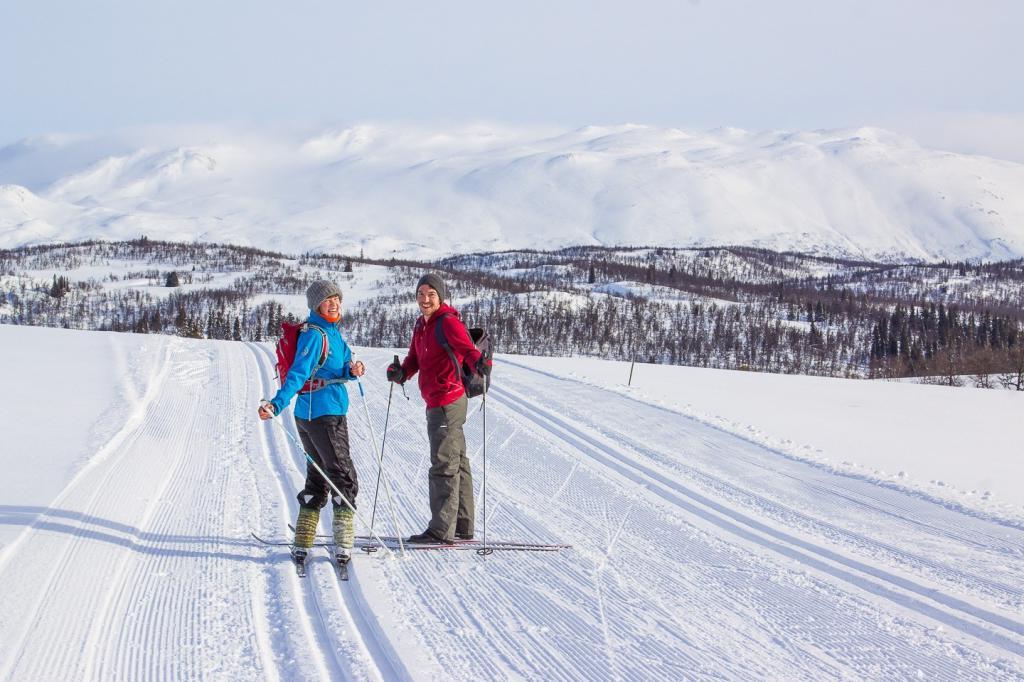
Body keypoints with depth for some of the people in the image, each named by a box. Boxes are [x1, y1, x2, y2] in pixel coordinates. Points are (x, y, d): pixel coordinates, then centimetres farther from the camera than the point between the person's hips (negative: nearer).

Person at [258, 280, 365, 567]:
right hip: (324, 412, -10)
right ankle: (343, 544, -2)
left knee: (318, 477, 14)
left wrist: (352, 370, -12)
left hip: (309, 415, 10)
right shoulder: (314, 334, -15)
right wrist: (277, 404, -36)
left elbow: (338, 369, 11)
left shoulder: (331, 331, 14)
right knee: (343, 476, -4)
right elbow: (298, 373, -25)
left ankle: (302, 544, 15)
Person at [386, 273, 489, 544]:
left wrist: (478, 362, -50)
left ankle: (442, 530, -3)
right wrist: (401, 372, -8)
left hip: (447, 402, -10)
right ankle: (462, 527, 24)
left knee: (444, 465, -7)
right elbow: (415, 359, 13)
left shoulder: (448, 322, -14)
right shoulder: (422, 325, 14)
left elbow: (466, 346, -29)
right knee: (457, 463, 15)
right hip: (437, 402, 10)